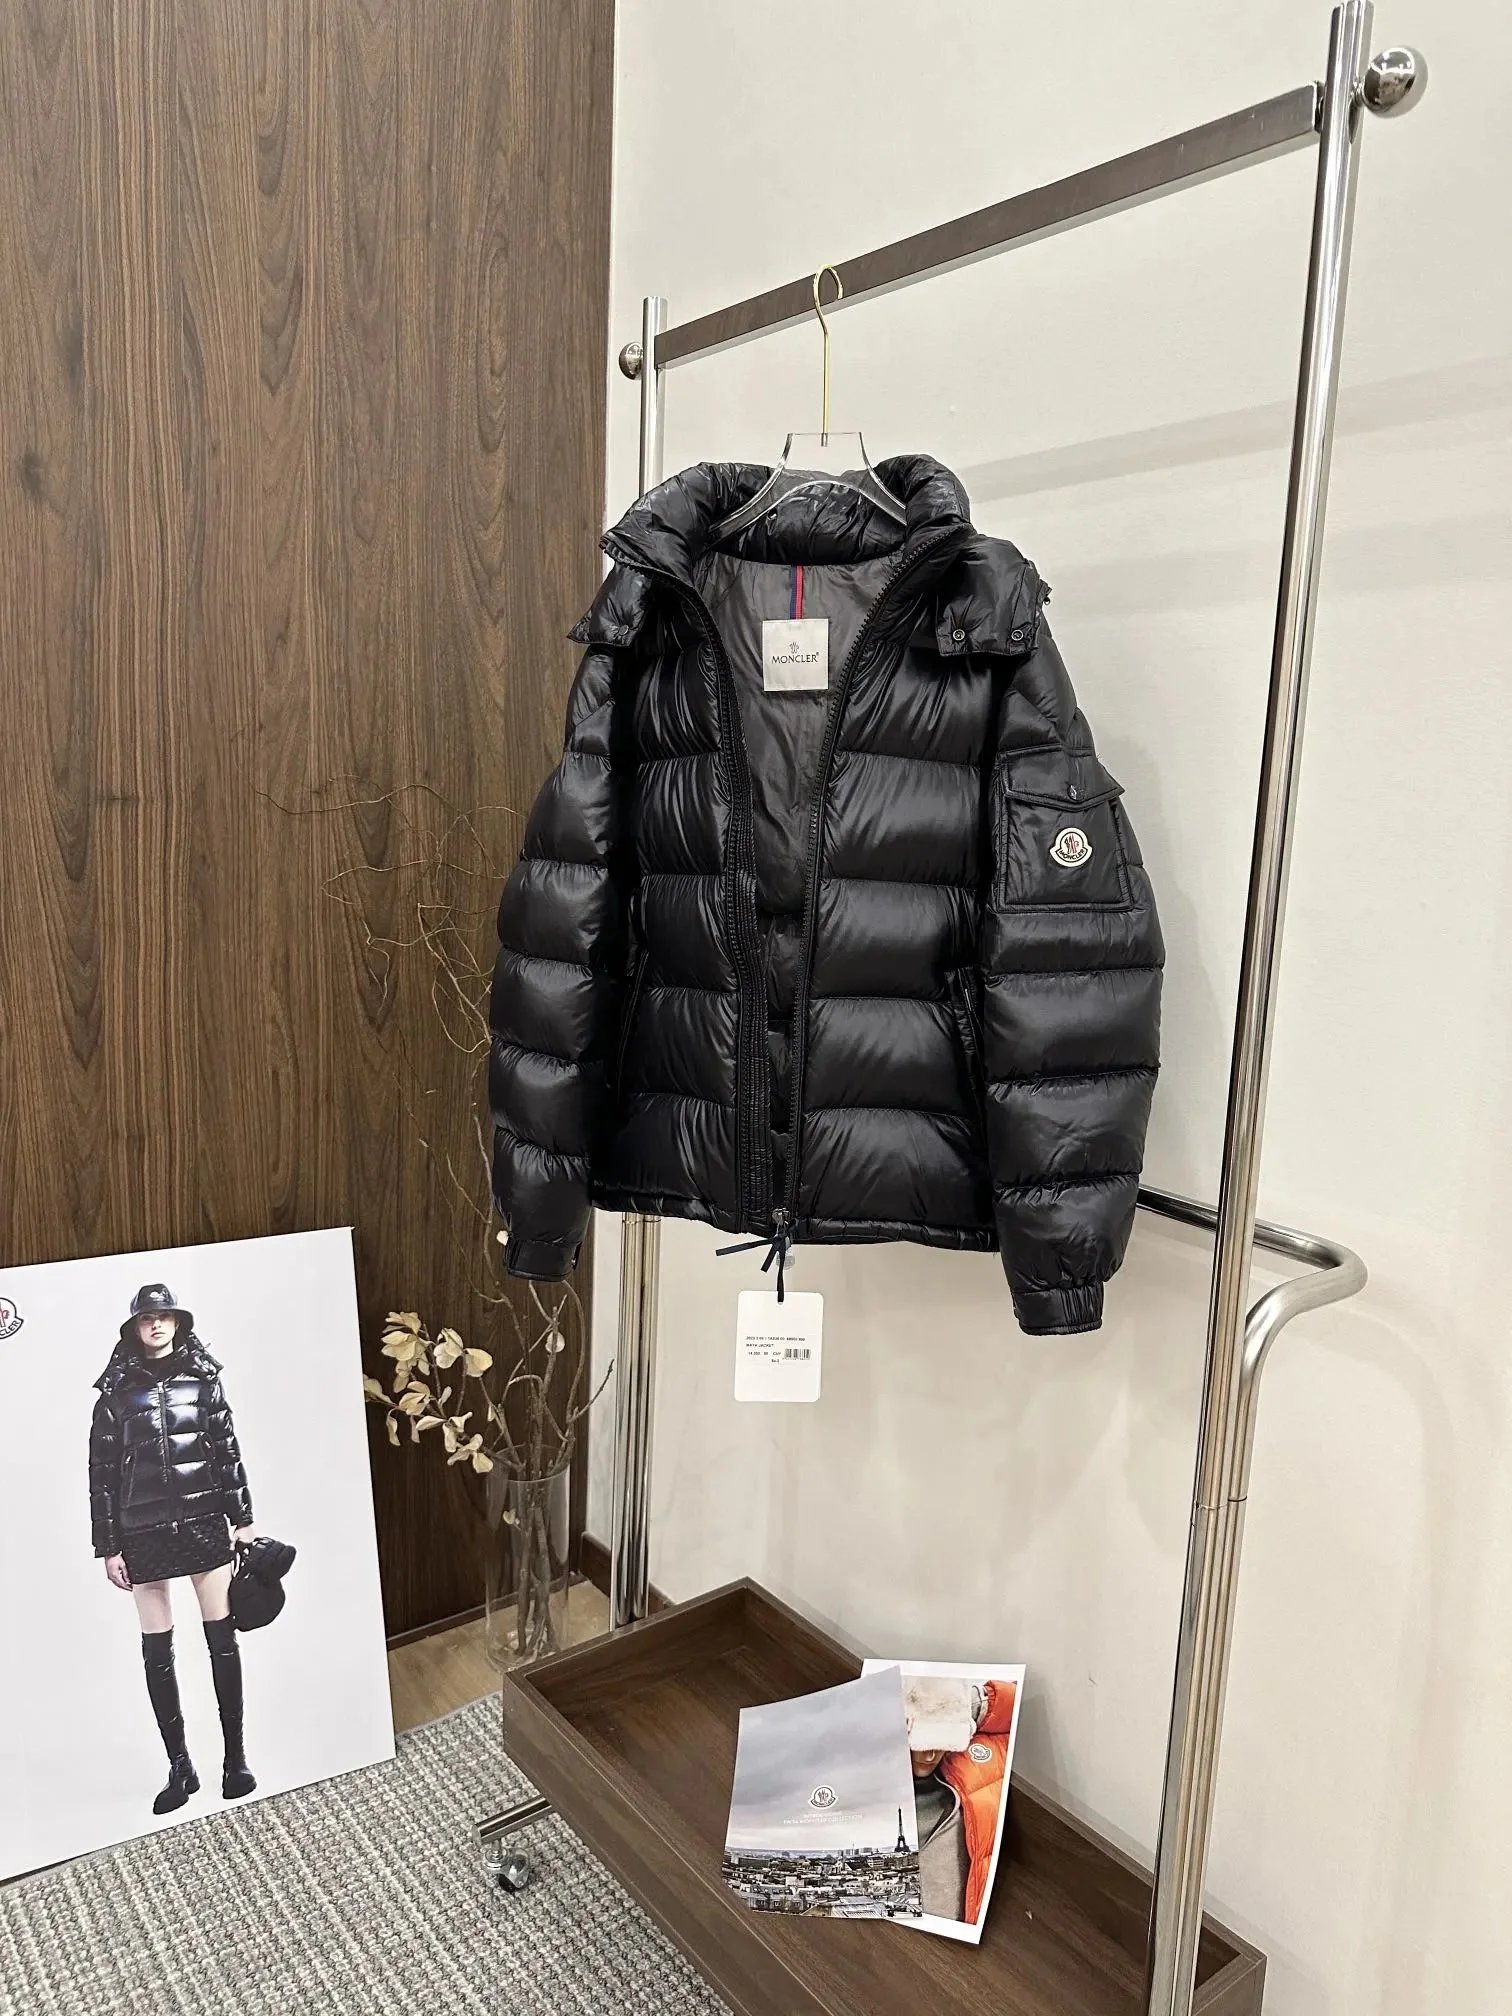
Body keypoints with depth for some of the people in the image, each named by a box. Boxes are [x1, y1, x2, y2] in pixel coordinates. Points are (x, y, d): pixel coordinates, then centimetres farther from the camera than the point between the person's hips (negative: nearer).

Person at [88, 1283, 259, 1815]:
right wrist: (108, 1546, 1)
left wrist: (243, 1519, 2)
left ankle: (236, 1759, 10)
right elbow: (102, 1472, 4)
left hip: (204, 1522, 0)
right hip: (144, 1533, 0)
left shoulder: (202, 1378, 4)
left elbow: (227, 1450, 5)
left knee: (222, 1638, 1)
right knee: (156, 1650, 5)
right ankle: (180, 1767, 16)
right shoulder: (116, 1391, 3)